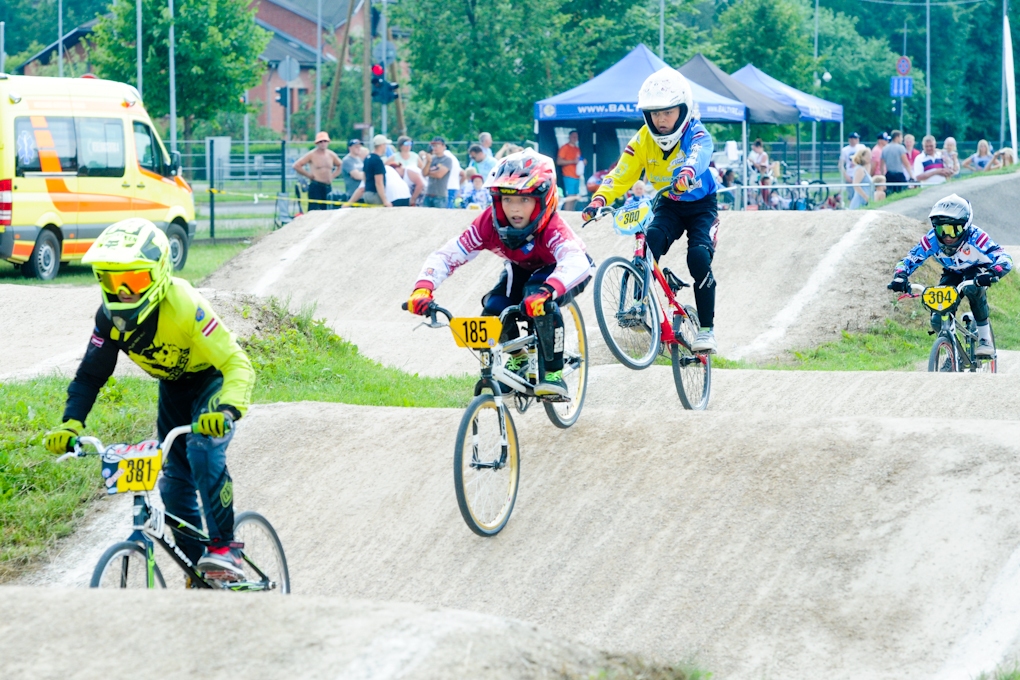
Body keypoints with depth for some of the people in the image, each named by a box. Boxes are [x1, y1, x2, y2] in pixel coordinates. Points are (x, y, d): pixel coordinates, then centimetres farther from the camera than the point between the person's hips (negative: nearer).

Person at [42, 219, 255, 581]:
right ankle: (200, 570, 17)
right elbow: (91, 374, -11)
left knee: (204, 450, -31)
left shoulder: (184, 307, -35)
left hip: (213, 380, -6)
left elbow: (238, 364, -38)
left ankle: (224, 549, -21)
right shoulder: (110, 317, -19)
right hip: (173, 388, 6)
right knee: (174, 482, 2)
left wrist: (227, 409, -57)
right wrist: (70, 425, -28)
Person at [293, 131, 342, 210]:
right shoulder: (312, 155, -4)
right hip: (316, 185, -6)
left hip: (328, 186, 6)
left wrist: (333, 175, 12)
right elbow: (296, 166, -7)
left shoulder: (331, 155, 11)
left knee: (326, 210, 4)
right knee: (314, 210, -12)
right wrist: (308, 175, -7)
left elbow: (340, 165, 28)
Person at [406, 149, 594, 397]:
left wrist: (546, 292, -78)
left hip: (559, 272, -5)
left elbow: (576, 262, -59)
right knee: (494, 310, -21)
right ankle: (518, 357, 11)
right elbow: (446, 256, -30)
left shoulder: (551, 228, -40)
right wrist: (423, 289, -48)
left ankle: (553, 372, -17)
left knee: (540, 304, -36)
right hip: (522, 271, 5)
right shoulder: (490, 223, -29)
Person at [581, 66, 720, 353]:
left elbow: (699, 156, -46)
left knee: (699, 256, -24)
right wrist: (599, 200, -39)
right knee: (651, 242, -29)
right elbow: (622, 174, -20)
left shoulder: (697, 135, -22)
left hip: (701, 206, -3)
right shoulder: (643, 139, -12)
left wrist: (687, 174, -70)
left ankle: (706, 328, -14)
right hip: (669, 206, 3)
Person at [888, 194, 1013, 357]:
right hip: (953, 274, 3)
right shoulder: (931, 240, -27)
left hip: (978, 271, -3)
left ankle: (985, 338, -21)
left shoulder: (975, 237, -35)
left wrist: (992, 273, -63)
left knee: (973, 288, -39)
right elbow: (908, 260, -22)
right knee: (938, 321, -16)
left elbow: (1004, 258, -42)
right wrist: (900, 277, -44)